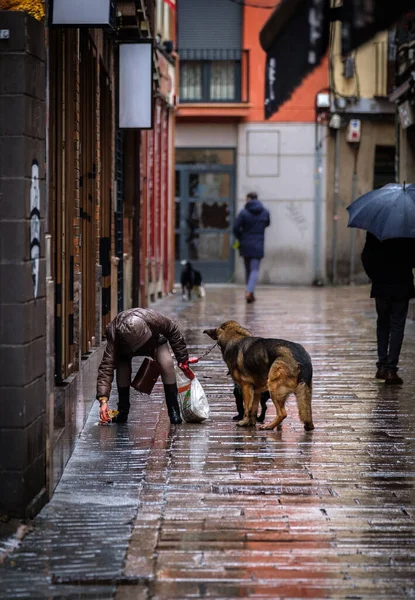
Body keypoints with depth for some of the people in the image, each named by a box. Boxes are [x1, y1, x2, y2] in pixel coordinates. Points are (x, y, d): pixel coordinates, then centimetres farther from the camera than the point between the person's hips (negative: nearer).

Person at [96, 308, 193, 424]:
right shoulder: (114, 335, -43)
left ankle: (174, 411, -16)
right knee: (122, 367, -28)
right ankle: (123, 411, -11)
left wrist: (183, 360, -17)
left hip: (155, 341, 0)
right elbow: (106, 367, -46)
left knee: (167, 364, -25)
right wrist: (103, 400, -54)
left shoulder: (154, 319, -43)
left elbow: (173, 332, -22)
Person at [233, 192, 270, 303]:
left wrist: (240, 238, 7)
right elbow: (267, 224, 16)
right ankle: (249, 292, -22)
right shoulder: (265, 212, 0)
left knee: (248, 270, 14)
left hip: (246, 245, 0)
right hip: (258, 247, 0)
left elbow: (236, 228, -11)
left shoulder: (244, 212, -9)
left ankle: (250, 294, 19)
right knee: (255, 270, -1)